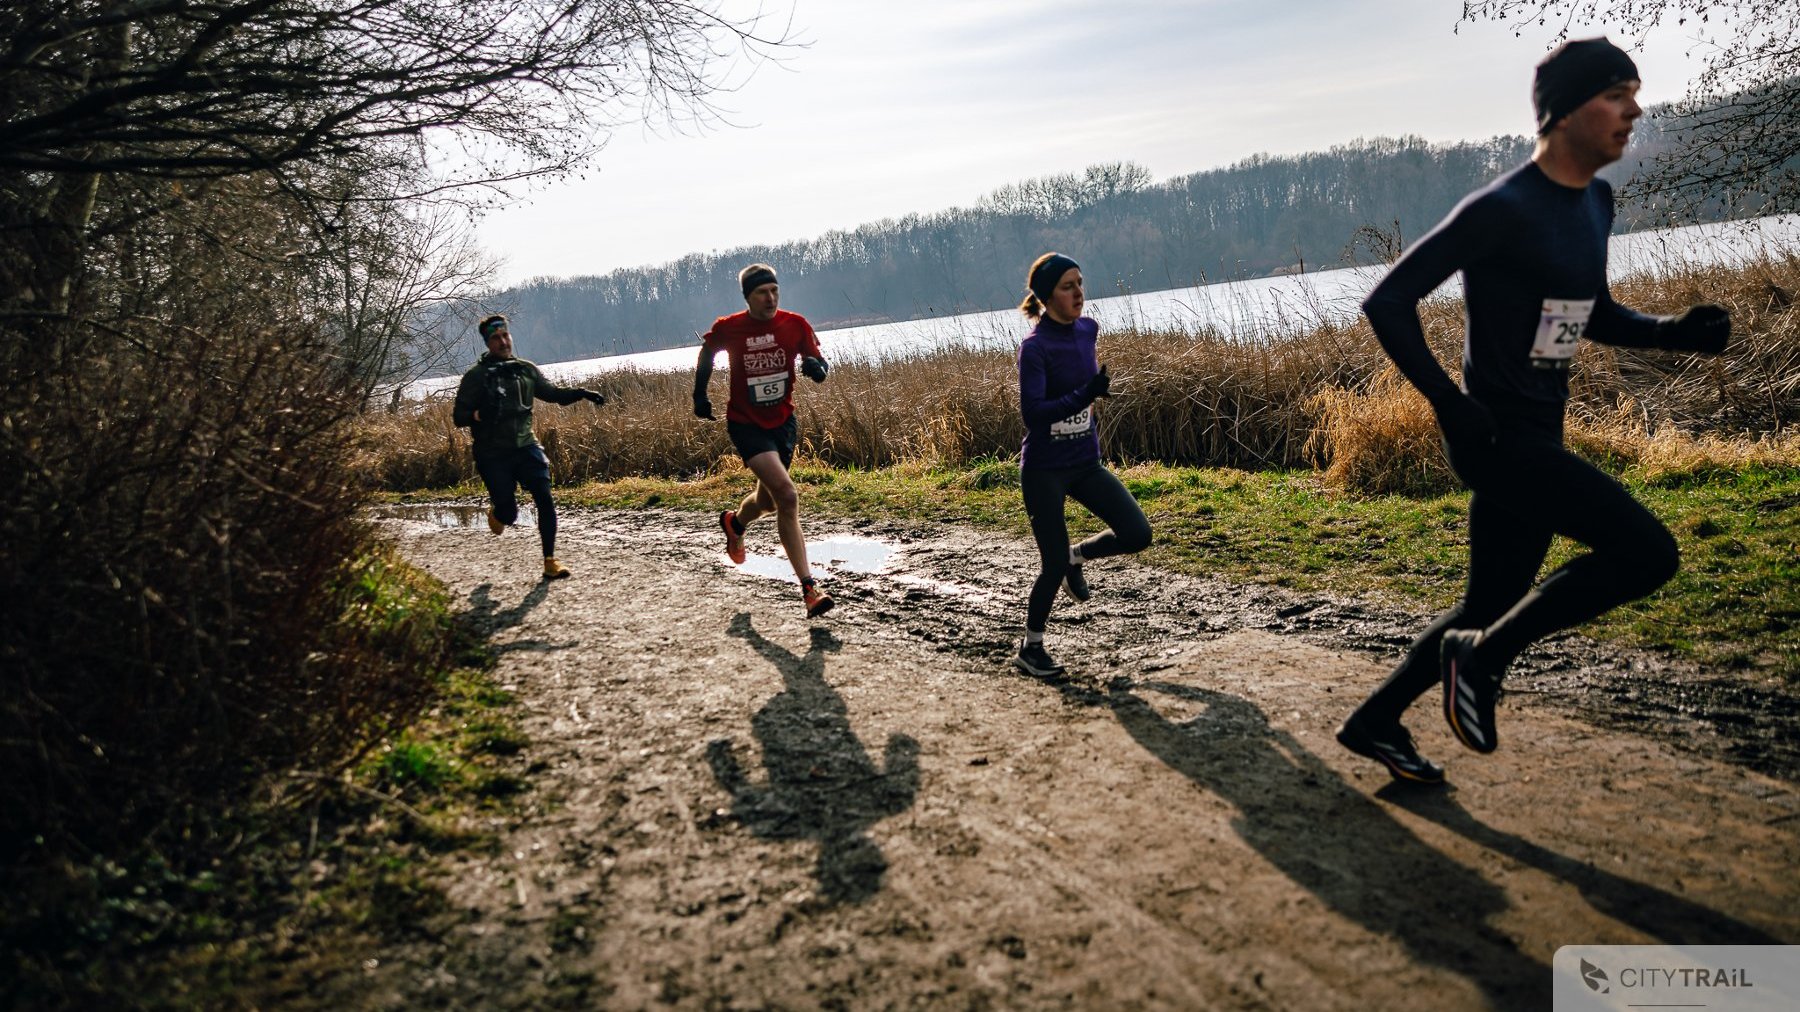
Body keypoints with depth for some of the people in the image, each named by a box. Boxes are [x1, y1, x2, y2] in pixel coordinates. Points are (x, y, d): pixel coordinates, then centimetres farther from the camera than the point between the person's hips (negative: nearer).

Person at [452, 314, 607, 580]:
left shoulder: (526, 370, 8)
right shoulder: (475, 376, -3)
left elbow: (553, 393, 19)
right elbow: (458, 417, -4)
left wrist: (581, 393, 2)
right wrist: (479, 415, -26)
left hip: (526, 447, 3)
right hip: (493, 455, -3)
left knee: (545, 498, -14)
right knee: (509, 513, -3)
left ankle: (550, 560, -6)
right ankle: (496, 511, 36)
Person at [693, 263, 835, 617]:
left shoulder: (795, 324, -8)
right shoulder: (727, 329, -11)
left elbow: (819, 365, -2)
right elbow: (706, 352, 10)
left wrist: (816, 366, -25)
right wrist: (700, 395, 10)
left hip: (783, 421, 4)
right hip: (746, 424, -4)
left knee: (768, 501, 19)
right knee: (786, 496, -22)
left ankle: (734, 523, 58)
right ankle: (808, 588, -20)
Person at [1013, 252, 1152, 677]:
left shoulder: (1087, 330, 2)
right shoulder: (1034, 347, -18)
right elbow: (1032, 414, -27)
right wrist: (1087, 394, -35)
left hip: (1086, 463, 6)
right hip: (1045, 470, -6)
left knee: (1137, 535, -7)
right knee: (1053, 565, -2)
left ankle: (1077, 557, 23)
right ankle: (1030, 647, 21)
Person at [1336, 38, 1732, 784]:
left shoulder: (1595, 203, 12)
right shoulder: (1502, 210, -16)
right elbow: (1388, 302, -18)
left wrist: (1674, 332, 5)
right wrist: (1449, 402, -21)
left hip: (1540, 439, 9)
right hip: (1497, 437, -9)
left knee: (1490, 607, 13)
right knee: (1647, 553, -17)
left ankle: (1375, 721, 27)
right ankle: (1483, 659, -2)